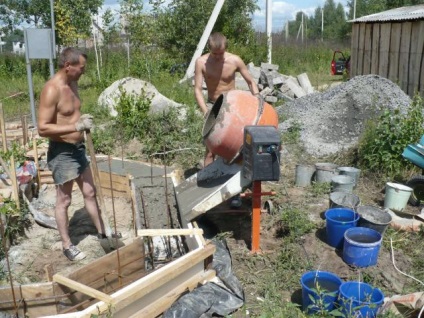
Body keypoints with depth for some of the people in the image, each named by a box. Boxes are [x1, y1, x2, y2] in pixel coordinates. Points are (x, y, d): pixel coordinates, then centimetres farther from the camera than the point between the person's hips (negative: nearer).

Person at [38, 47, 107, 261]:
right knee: (64, 200, 6)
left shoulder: (72, 84, 7)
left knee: (90, 193, 17)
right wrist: (77, 126, -30)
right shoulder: (51, 90, -21)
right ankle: (67, 245, 20)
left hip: (78, 148, 9)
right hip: (61, 152, -8)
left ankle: (102, 232, 32)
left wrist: (83, 119, 6)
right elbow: (43, 128, -26)